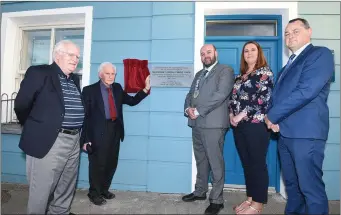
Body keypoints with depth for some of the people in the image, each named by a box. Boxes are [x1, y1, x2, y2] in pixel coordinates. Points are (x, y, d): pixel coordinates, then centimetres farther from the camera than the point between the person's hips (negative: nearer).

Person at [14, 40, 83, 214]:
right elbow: (21, 105, -7)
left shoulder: (75, 80, 14)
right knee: (41, 191, 6)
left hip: (74, 141, 7)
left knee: (66, 191, 19)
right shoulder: (39, 72, -6)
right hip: (49, 142, -6)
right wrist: (35, 128, 4)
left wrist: (80, 134, 11)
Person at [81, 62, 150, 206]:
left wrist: (146, 89, -1)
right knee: (98, 164, 5)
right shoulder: (90, 90, -4)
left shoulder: (117, 88, 12)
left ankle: (104, 190, 35)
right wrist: (86, 138, -12)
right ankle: (94, 193, 26)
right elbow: (85, 115, -7)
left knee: (112, 163, 15)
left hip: (115, 130, 6)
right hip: (98, 132, -5)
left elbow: (132, 101, 11)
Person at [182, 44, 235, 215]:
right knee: (200, 160, 16)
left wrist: (198, 110, -16)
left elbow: (221, 94, -15)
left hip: (213, 123, -7)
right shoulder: (199, 74, 22)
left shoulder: (225, 71, -1)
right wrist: (188, 109, -3)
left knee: (215, 161, -1)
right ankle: (200, 191, 30)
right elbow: (190, 94, 19)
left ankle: (216, 199, 10)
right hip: (196, 123, 7)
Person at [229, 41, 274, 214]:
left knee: (258, 163, 0)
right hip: (239, 125, 7)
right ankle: (250, 197, 24)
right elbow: (233, 97, 17)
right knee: (246, 163, 11)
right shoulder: (240, 76, 19)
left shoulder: (265, 72, -1)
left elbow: (262, 99, -13)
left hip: (256, 124, -7)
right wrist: (231, 115, -1)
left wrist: (241, 116, -14)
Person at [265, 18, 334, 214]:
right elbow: (279, 94, 18)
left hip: (306, 132, -8)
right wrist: (274, 119, -2)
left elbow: (306, 91, -19)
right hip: (285, 132, 8)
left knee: (310, 187, -1)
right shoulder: (291, 62, 21)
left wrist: (272, 115, -12)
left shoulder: (320, 54, -5)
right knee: (291, 184, 18)